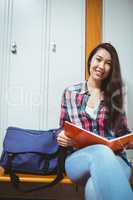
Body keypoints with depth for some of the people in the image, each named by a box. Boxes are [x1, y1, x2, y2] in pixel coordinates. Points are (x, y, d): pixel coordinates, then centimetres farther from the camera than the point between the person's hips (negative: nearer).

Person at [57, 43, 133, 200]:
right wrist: (62, 137, -7)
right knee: (102, 152, -39)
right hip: (79, 157, 1)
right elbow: (63, 129, 17)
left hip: (113, 157, -1)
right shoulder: (70, 92, 12)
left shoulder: (114, 95, 13)